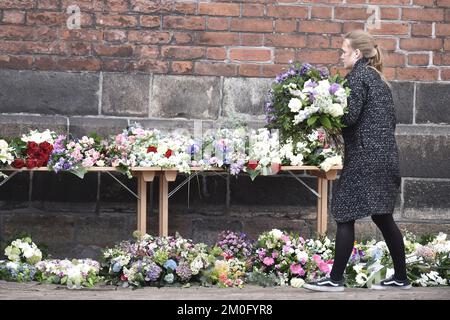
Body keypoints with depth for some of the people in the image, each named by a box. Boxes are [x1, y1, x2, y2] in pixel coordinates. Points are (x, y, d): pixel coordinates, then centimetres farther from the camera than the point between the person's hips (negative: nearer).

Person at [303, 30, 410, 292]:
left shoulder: (358, 75, -9)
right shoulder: (378, 78, 17)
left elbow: (350, 115, -17)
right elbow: (391, 119, 18)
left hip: (365, 156, -9)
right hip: (386, 155, 9)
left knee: (345, 216, -6)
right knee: (383, 217, 14)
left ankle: (336, 279, -5)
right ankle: (401, 278, 16)